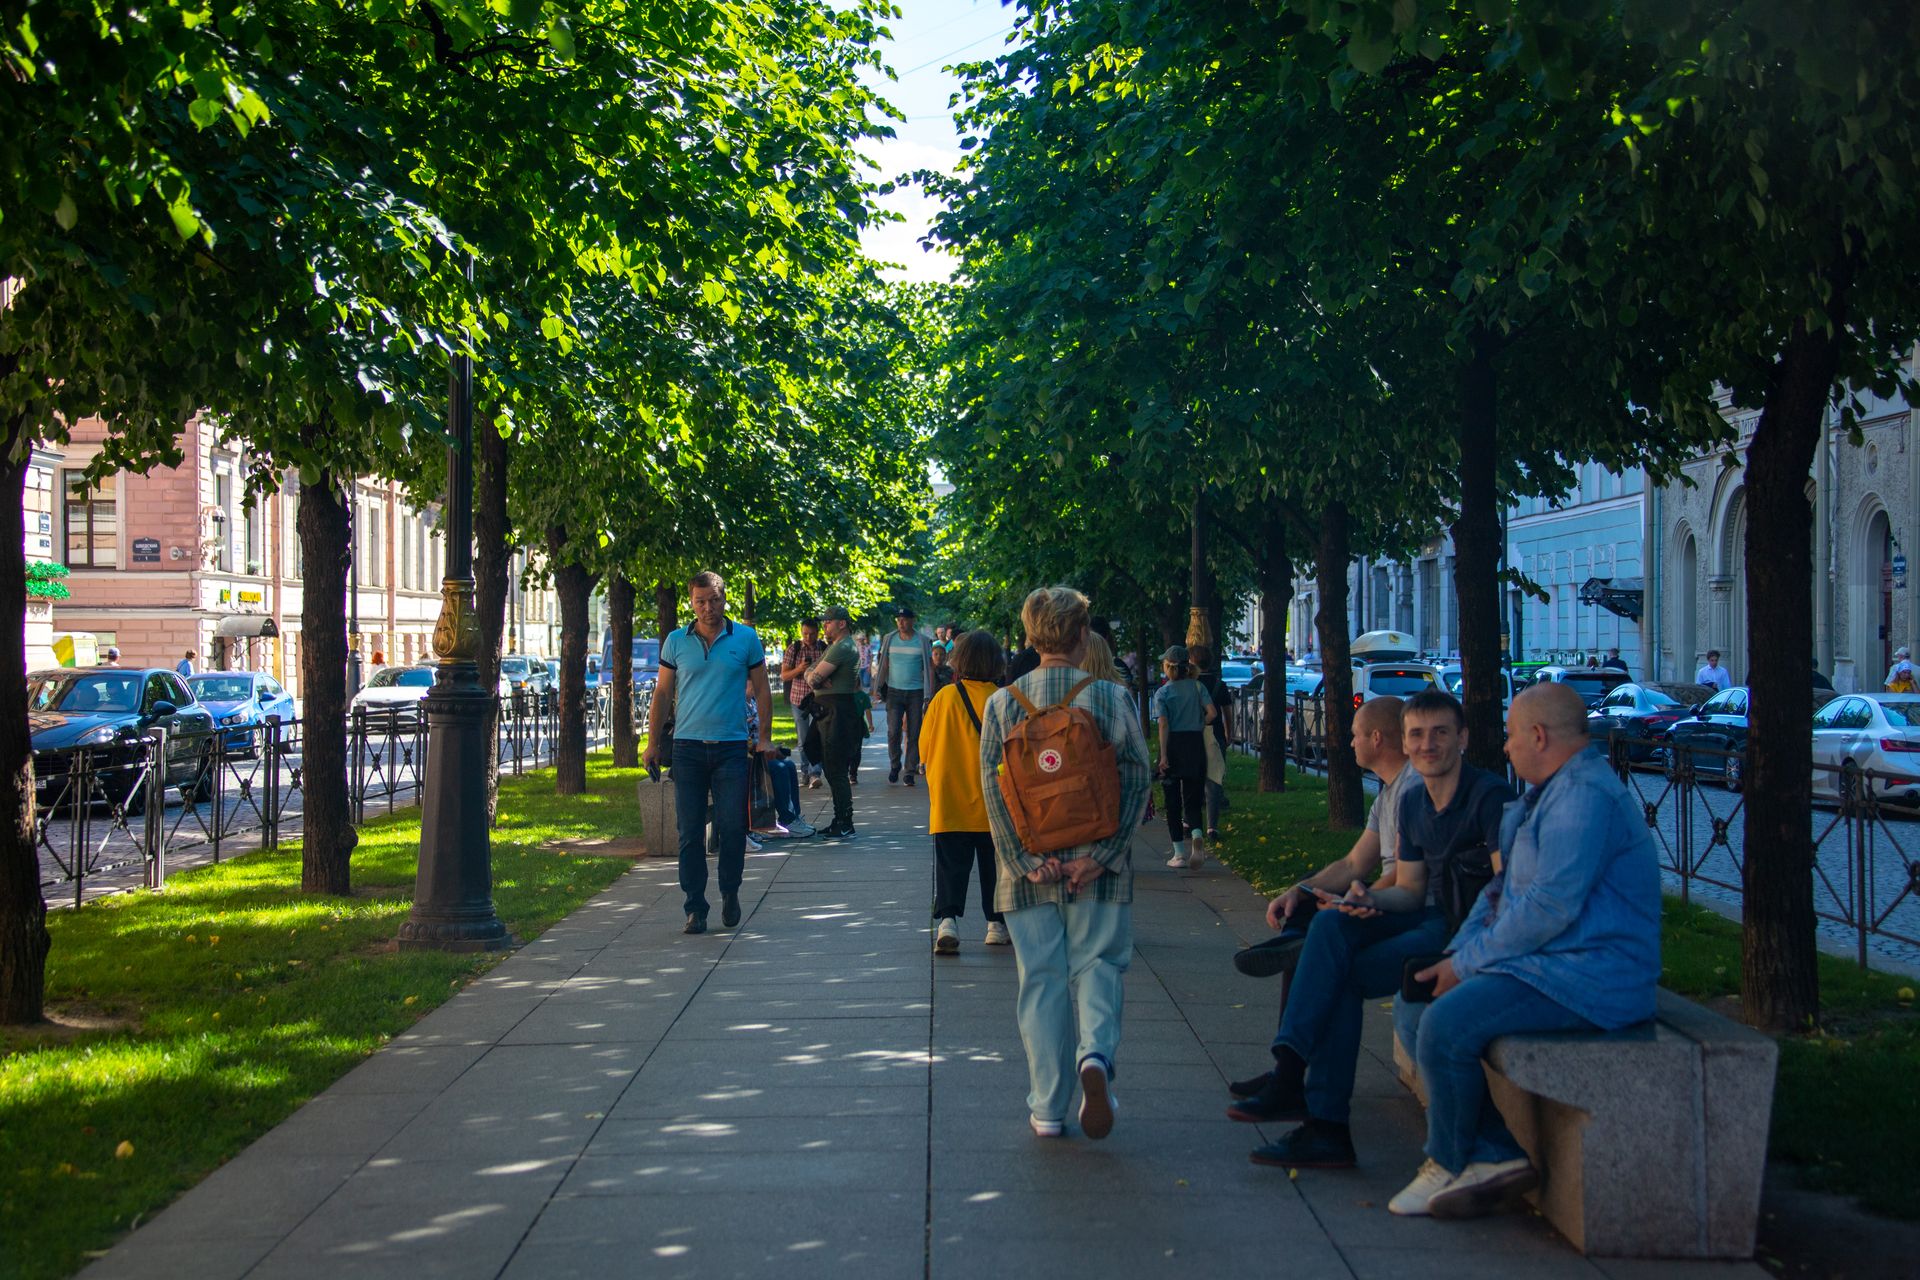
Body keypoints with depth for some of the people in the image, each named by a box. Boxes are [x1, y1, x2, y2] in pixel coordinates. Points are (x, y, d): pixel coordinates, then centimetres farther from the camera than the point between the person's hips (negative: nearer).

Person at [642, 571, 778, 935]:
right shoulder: (676, 642, 6)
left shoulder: (746, 639, 4)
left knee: (732, 828, -4)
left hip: (731, 747, -1)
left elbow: (761, 690, 9)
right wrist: (653, 742, 5)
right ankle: (695, 907, 9)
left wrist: (764, 738, 1)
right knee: (690, 833, 1)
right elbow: (662, 694, 11)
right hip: (687, 747, 1)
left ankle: (730, 893, 18)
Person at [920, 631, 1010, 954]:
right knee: (994, 864, 13)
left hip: (948, 800, 0)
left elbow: (924, 748, 3)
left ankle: (947, 919, -15)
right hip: (991, 803, 0)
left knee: (951, 865, 2)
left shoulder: (944, 698, -5)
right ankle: (997, 924, 21)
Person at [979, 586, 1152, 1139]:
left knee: (1041, 980, 9)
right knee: (1097, 966, 11)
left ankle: (1047, 1108, 11)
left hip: (1030, 870, 1)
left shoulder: (1002, 703, 0)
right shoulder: (1112, 697, -3)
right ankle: (1096, 1052, -17)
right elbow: (1137, 780, -7)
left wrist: (1026, 860, -6)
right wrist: (1100, 855, -9)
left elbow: (992, 788, -5)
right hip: (1098, 866, -1)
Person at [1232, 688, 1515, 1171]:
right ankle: (1290, 1070, -29)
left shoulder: (1489, 797, -12)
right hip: (1432, 918, 7)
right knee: (1331, 923, -19)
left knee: (1343, 975, -21)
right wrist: (1369, 899, -7)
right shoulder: (1412, 801, 13)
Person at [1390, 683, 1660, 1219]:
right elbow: (1503, 888, 22)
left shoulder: (1587, 795, -17)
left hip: (1588, 976, -11)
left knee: (1448, 1023, -23)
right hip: (1550, 963, 11)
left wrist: (1468, 961, -14)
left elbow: (1549, 907, -24)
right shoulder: (1552, 792, 19)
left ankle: (1447, 1166, -3)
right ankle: (1497, 1153, 2)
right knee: (1432, 1007, 4)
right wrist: (1456, 954, 7)